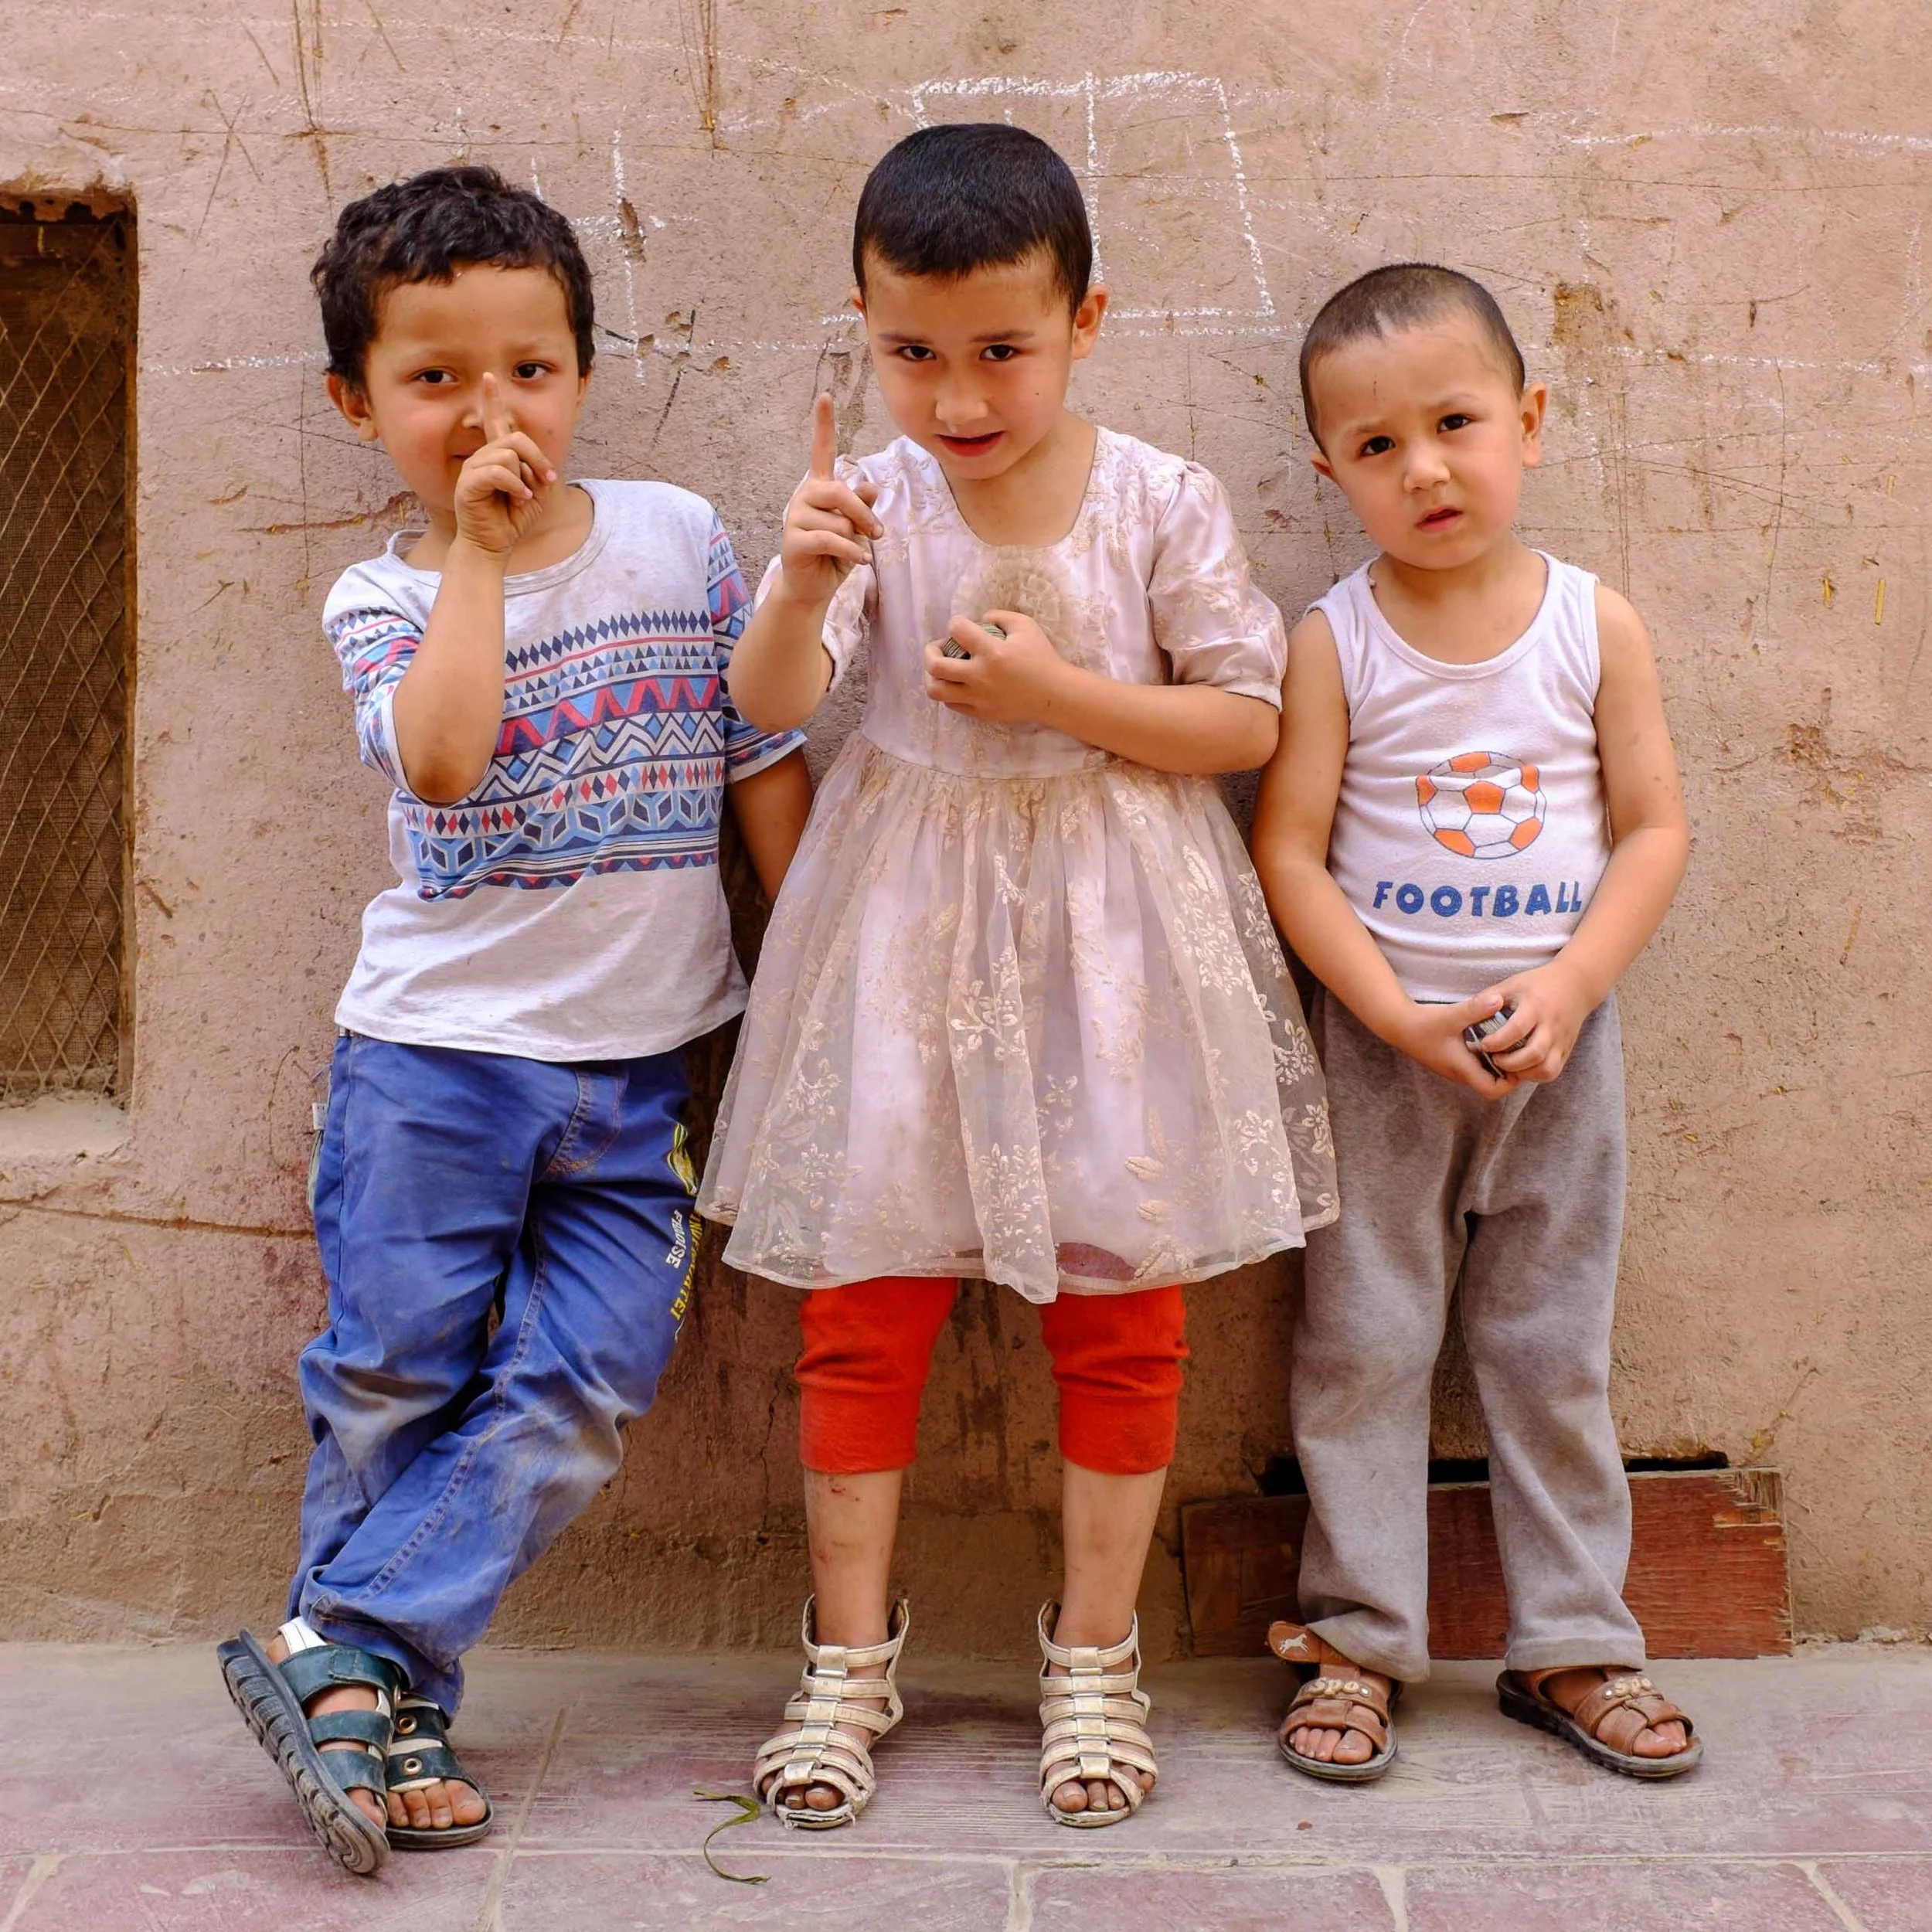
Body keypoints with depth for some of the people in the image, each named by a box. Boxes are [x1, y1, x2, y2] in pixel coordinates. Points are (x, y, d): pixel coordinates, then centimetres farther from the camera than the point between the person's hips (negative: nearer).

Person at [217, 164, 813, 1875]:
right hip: (438, 1047, -2)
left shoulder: (679, 537, 3)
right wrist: (479, 552, -19)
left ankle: (343, 1648, 5)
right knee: (393, 1379, 3)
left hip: (636, 1068, 2)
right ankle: (389, 1709, 18)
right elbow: (439, 757, -24)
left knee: (579, 1391, -3)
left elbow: (765, 760, 8)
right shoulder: (382, 598, -2)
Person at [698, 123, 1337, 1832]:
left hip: (1113, 932, -1)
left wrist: (1056, 692, -17)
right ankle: (853, 1649, 21)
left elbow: (1245, 721, -5)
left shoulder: (1162, 504, -6)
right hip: (909, 930, 1)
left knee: (1124, 1304, 6)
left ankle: (1095, 1652, 23)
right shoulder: (872, 502, -4)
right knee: (864, 1302, 5)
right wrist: (799, 585, -34)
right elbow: (770, 706, -14)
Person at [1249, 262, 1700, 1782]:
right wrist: (1403, 1018, -17)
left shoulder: (1596, 624, -2)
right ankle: (1356, 1637, 17)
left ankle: (1572, 1641, 23)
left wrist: (1565, 988, -14)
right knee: (1366, 1341, 5)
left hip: (1561, 1045, 2)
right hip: (1381, 1043, -1)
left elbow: (1656, 828, -1)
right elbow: (1289, 852, -8)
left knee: (1557, 1346, 10)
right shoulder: (1336, 643, -7)